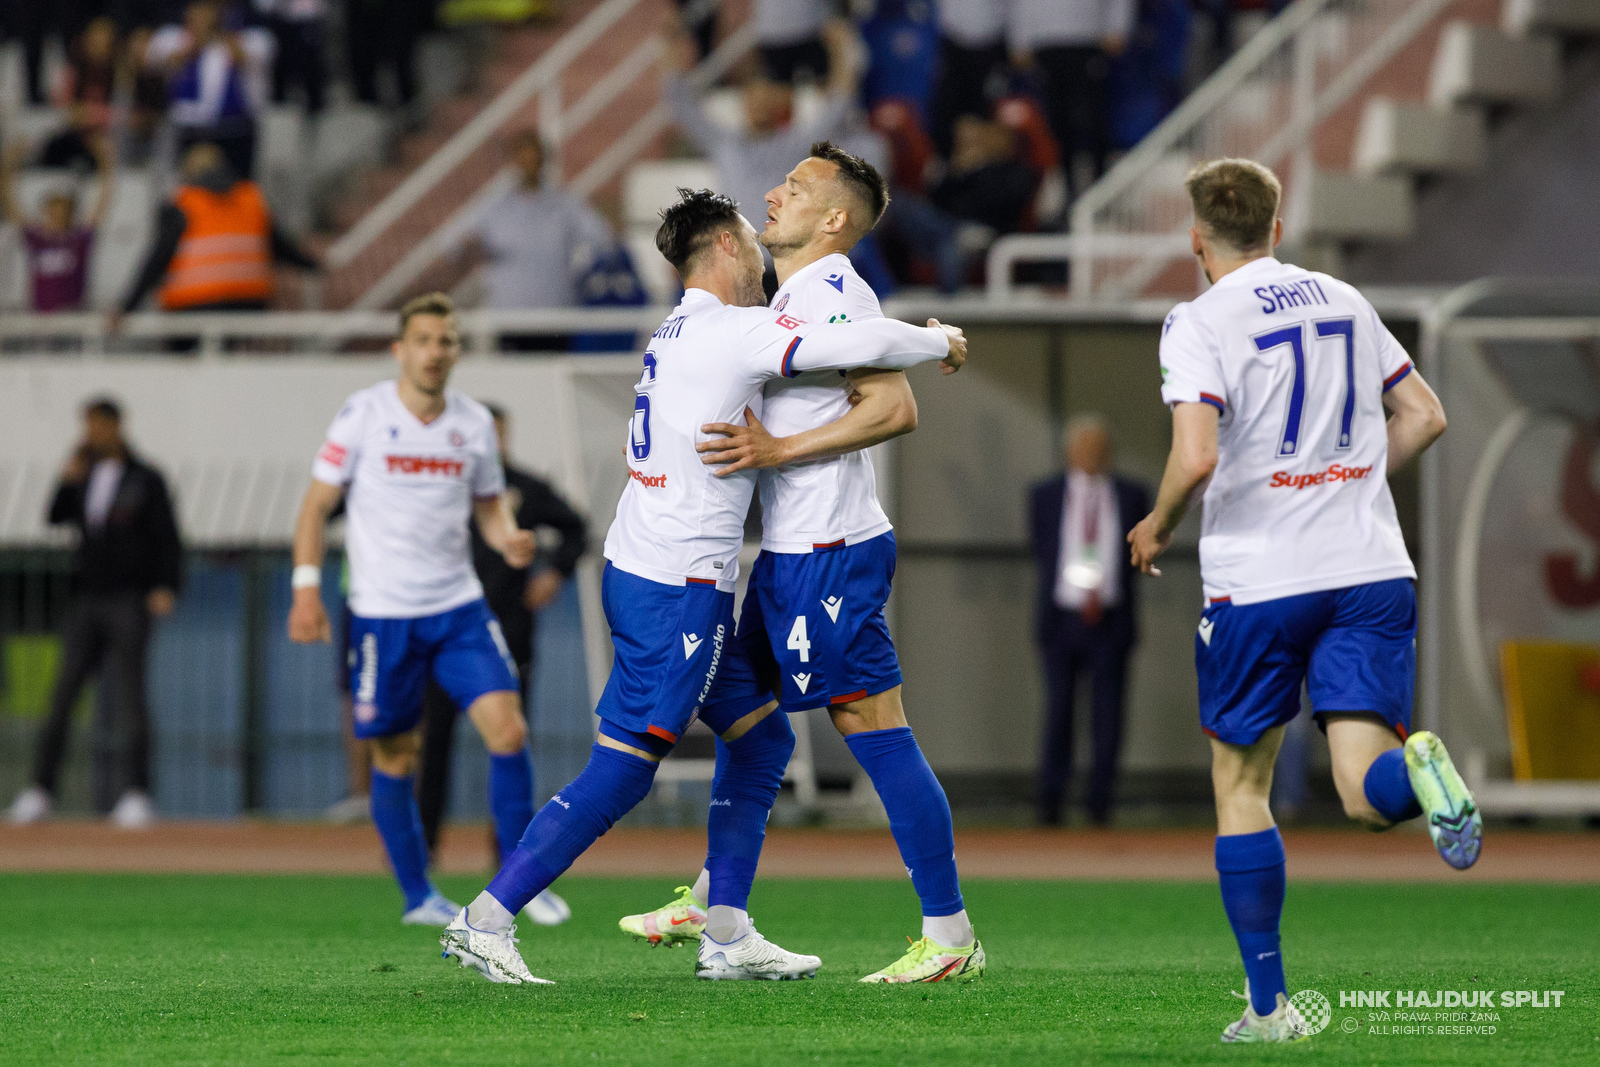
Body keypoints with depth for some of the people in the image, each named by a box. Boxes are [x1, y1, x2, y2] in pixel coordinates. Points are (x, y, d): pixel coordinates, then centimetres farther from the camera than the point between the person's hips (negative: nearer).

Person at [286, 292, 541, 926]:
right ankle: (417, 896, 17)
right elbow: (317, 503, 0)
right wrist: (307, 589, -8)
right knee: (395, 756, 3)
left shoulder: (474, 423, 6)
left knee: (507, 730, -12)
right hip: (383, 612, -3)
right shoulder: (363, 415, -5)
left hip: (459, 606, 3)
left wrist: (509, 540, -6)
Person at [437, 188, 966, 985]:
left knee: (760, 735, 14)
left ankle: (726, 935, 13)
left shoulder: (683, 331, 15)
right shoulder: (731, 332, -14)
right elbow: (860, 347, -20)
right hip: (676, 589, -10)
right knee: (623, 767, -8)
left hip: (641, 572, 10)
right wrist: (938, 342, -1)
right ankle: (489, 917, -8)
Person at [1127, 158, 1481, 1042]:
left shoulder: (1200, 323, -5)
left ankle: (1267, 1003, 11)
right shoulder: (1342, 302, 13)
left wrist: (1156, 527, 1)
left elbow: (1196, 456, -18)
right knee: (1365, 794, -3)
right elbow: (1424, 416, 18)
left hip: (1258, 580, -3)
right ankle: (1415, 768, -39)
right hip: (1371, 570, 4)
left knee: (1240, 787, 13)